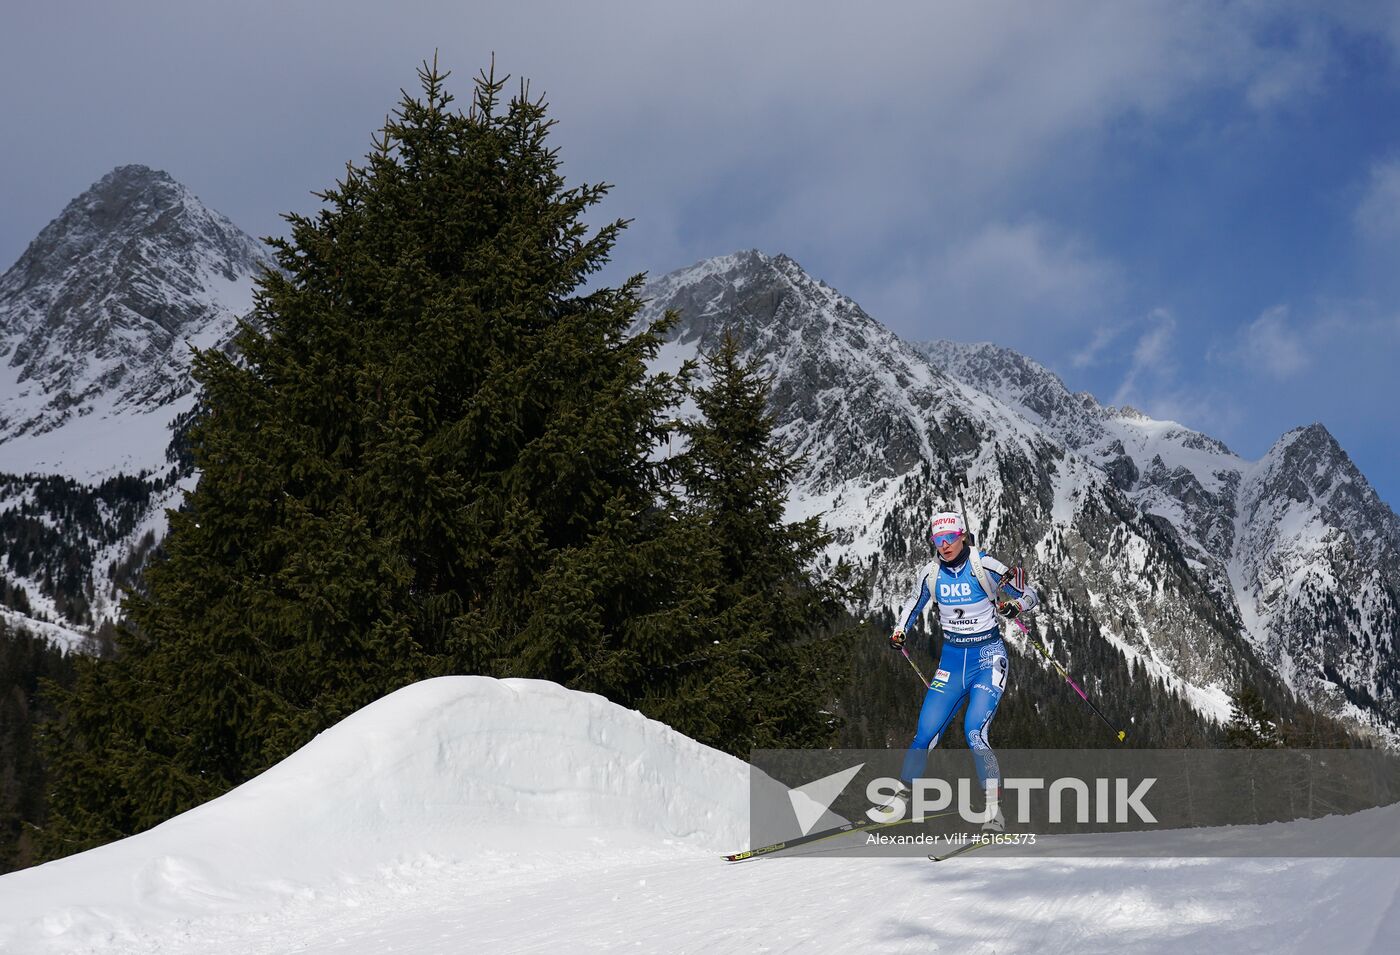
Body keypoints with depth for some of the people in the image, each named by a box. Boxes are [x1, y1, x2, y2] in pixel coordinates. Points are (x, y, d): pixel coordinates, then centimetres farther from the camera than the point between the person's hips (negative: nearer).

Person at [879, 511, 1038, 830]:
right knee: (925, 733, -1)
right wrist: (900, 631, 4)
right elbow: (914, 604, 21)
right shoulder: (931, 573, 0)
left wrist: (1014, 606, -27)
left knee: (974, 731, -21)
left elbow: (1030, 596, -5)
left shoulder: (984, 566, -13)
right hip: (952, 658, 4)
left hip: (987, 657, -4)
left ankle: (995, 812, -17)